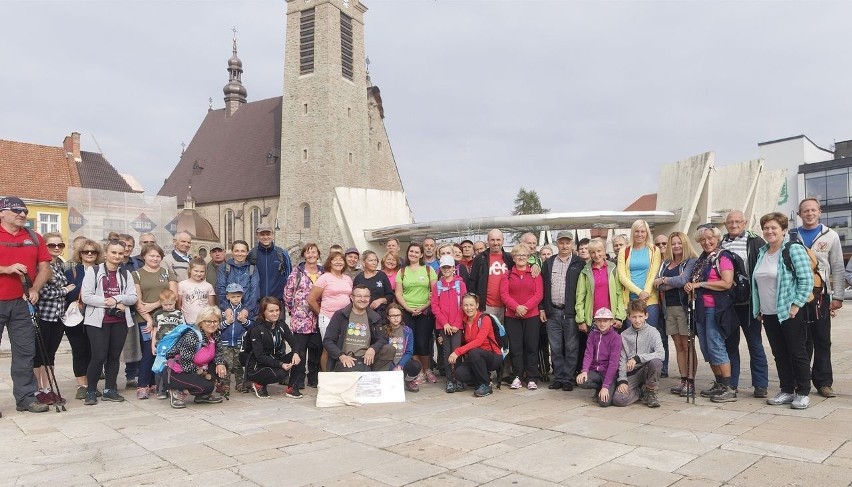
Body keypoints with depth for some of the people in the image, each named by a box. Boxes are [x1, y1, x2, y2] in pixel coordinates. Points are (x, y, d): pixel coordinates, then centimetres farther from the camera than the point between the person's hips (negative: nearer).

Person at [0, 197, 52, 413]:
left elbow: (45, 268, 9)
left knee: (25, 351, 5)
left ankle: (25, 398, 11)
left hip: (21, 303, 3)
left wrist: (35, 289, -6)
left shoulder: (34, 238, 11)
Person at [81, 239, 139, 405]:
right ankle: (91, 391, 8)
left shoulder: (126, 275, 12)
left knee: (114, 356, 7)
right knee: (99, 357, -8)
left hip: (120, 321, 4)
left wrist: (116, 299, -14)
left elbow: (133, 297, 4)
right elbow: (86, 296, -9)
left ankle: (109, 390, 18)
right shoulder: (93, 271, 0)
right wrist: (111, 303, -12)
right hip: (98, 321, -4)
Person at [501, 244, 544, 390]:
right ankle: (517, 377, 12)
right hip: (512, 316, 1)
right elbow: (504, 294, -2)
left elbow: (539, 294, -3)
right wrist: (516, 307, -17)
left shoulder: (535, 274, 6)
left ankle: (532, 379, 8)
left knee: (531, 347, 2)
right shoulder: (507, 275, 8)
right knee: (515, 347, 3)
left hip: (531, 316, -1)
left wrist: (525, 307, -16)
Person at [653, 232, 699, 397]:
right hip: (669, 308, 5)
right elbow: (658, 285, 3)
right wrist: (675, 282, -12)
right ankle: (683, 380, 14)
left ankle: (691, 382, 0)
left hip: (684, 307, -5)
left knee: (687, 346, -3)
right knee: (678, 346, 9)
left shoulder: (691, 262, -2)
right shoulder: (665, 263, 15)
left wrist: (664, 281, -4)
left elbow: (683, 280, -17)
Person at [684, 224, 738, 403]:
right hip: (701, 308, 8)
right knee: (706, 349, 11)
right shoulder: (701, 259, 16)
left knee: (716, 347, -8)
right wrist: (690, 286, 4)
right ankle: (719, 384, 21)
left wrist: (700, 284, -15)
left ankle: (729, 389, -1)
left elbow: (727, 283, -19)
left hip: (716, 308, -8)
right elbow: (694, 281, 27)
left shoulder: (723, 257, -8)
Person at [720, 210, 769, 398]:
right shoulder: (720, 244, 8)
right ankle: (730, 383, 20)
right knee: (730, 343, 11)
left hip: (749, 302, -3)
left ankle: (760, 384, 14)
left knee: (755, 343, 5)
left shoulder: (756, 242, -2)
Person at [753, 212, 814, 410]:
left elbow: (807, 280, -13)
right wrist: (758, 308, 14)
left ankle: (803, 393, 13)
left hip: (790, 313, -6)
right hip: (769, 314, 7)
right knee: (779, 354, 12)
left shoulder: (794, 249, -9)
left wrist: (796, 305, -16)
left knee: (797, 353, 3)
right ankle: (787, 391, 21)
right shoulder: (762, 252, 12)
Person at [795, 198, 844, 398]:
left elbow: (837, 268, 4)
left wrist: (837, 297, -2)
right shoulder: (791, 237, 6)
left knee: (822, 342, 5)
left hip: (820, 296, 0)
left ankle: (823, 382, 13)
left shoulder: (830, 236, 5)